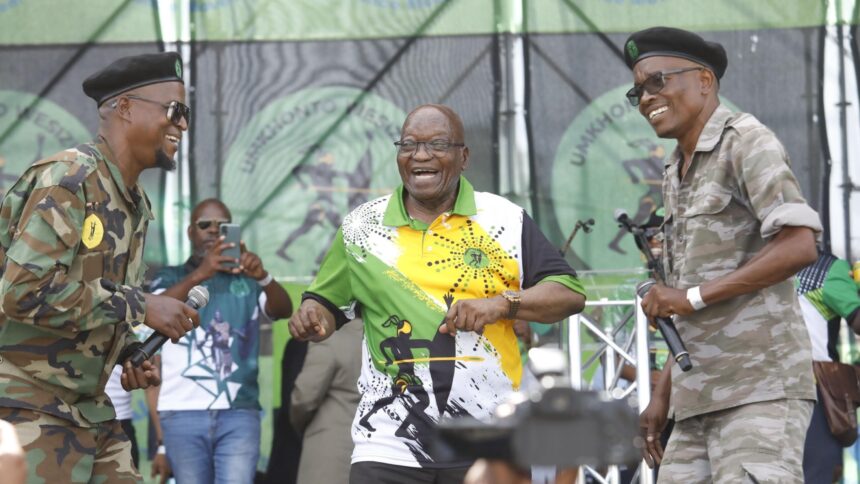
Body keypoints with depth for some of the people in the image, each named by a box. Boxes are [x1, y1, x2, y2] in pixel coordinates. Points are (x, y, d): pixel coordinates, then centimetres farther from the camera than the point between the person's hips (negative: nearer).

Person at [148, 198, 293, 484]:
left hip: (239, 412, 0)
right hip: (183, 413, 0)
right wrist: (200, 274, -27)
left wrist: (262, 276, -27)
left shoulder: (246, 281, 13)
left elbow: (283, 310, -4)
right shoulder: (171, 278, 12)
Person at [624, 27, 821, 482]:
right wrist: (662, 394, 17)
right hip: (699, 401, 8)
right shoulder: (675, 174, 21)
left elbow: (799, 246, -17)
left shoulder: (744, 141, -4)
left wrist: (693, 296, -15)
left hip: (760, 389, -8)